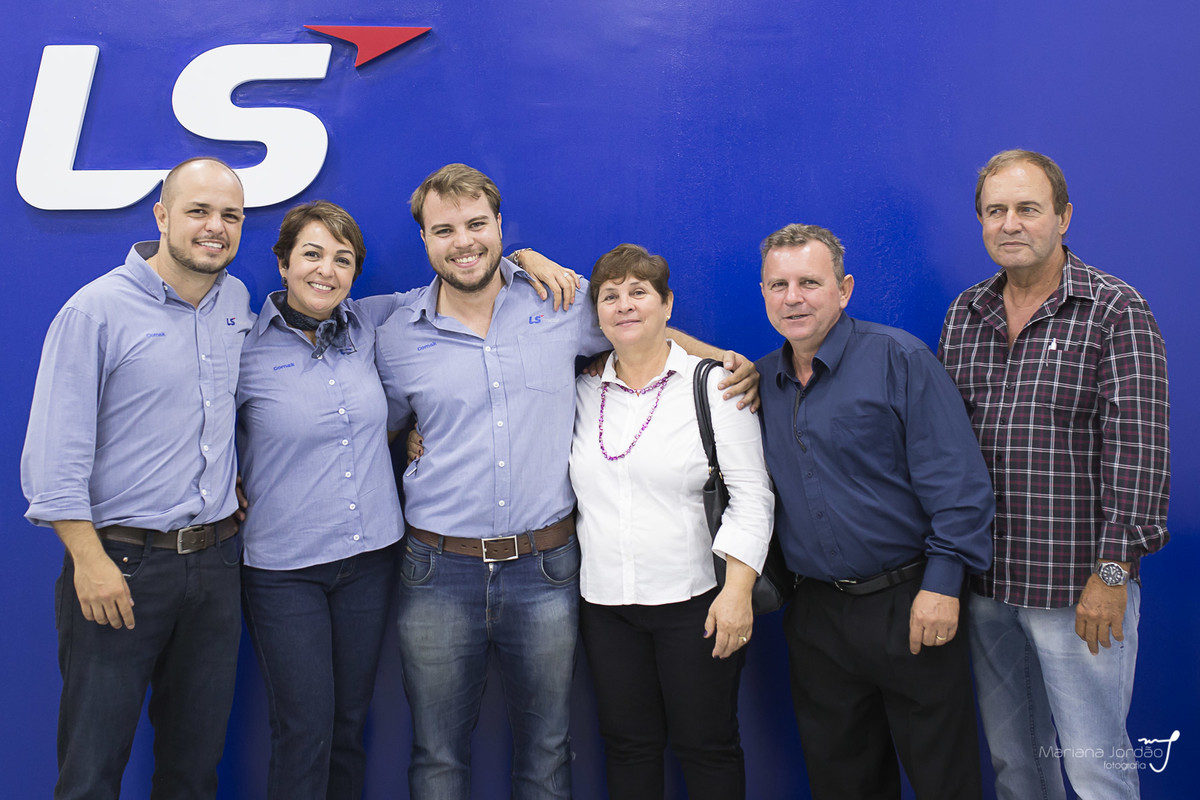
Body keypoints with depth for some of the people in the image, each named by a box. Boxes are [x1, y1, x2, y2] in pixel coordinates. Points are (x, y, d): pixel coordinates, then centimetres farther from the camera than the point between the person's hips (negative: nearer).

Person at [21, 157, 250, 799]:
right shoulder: (96, 310, -10)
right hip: (121, 564, -5)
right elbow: (55, 452, -12)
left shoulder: (238, 302, 8)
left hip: (217, 559, 5)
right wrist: (90, 560, -15)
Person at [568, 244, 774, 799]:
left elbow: (750, 495, -8)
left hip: (694, 601, -3)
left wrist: (737, 590, -15)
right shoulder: (583, 393, 6)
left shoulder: (714, 384, -4)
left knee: (706, 745, 7)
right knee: (627, 744, 13)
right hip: (605, 603, 4)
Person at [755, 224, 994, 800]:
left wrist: (942, 582, -16)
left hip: (908, 604, -4)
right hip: (816, 615, 5)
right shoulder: (761, 381, 7)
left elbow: (958, 477, -12)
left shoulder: (897, 359, -8)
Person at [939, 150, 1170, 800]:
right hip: (982, 579, 5)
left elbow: (1135, 448, -13)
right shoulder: (965, 314, 8)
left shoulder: (1115, 311, -8)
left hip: (1077, 585, -5)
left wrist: (1112, 571, -16)